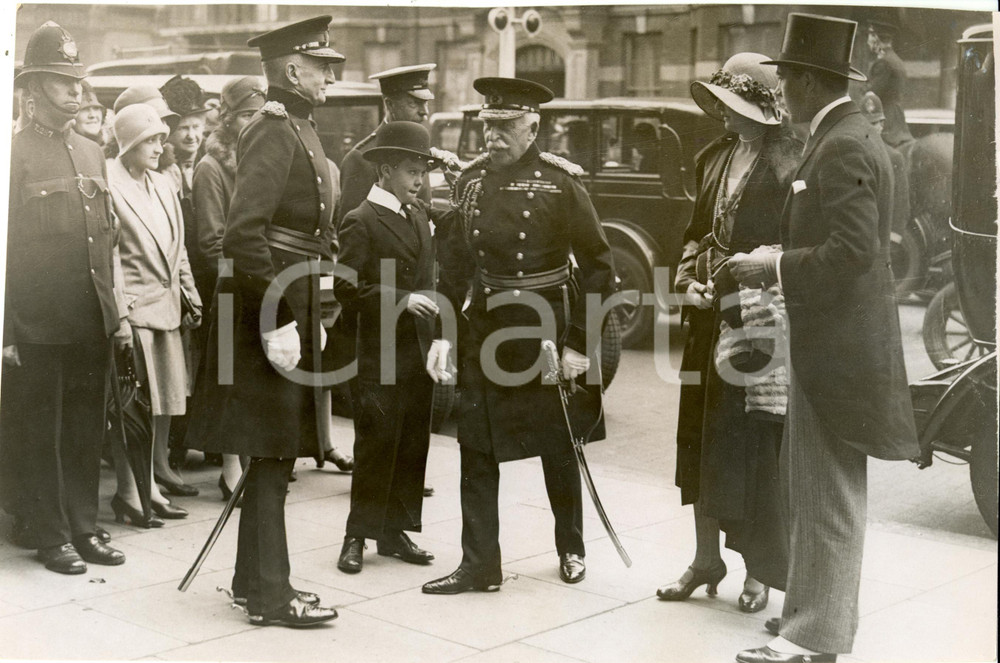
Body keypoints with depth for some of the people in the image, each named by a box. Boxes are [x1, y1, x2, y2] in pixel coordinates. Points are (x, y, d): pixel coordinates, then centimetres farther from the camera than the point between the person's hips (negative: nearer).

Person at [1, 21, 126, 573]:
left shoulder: (92, 153, 13)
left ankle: (83, 527, 23)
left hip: (92, 322, 6)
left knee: (86, 429, 12)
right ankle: (49, 535, 15)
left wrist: (118, 309, 12)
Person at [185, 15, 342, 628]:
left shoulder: (301, 129, 15)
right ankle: (271, 594, 6)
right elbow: (244, 234, -25)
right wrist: (277, 319, -24)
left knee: (274, 452, 15)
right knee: (273, 452, -3)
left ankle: (255, 578, 27)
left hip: (294, 305, 10)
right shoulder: (274, 133, -15)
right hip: (270, 308, -10)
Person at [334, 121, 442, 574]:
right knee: (375, 446, -2)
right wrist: (401, 300, -20)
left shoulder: (419, 213, 15)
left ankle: (395, 531, 19)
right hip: (382, 354, -7)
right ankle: (358, 536, 9)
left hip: (420, 349, 7)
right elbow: (346, 288, -15)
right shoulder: (360, 221, -8)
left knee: (413, 446, 10)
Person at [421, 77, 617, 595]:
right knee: (477, 452, 3)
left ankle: (571, 548, 33)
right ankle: (479, 565, 12)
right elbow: (453, 263, 9)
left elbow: (599, 267, -7)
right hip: (484, 329, 4)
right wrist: (442, 333, 1)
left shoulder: (560, 182, -9)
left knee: (559, 450, 12)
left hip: (545, 331, -3)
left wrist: (580, 344, -10)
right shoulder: (471, 180, 5)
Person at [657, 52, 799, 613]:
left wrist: (729, 285, -14)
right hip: (711, 317, 7)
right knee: (702, 437, 12)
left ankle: (760, 570, 14)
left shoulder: (789, 160, -10)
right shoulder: (715, 157, 12)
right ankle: (706, 558, 25)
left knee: (755, 445, 0)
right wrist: (691, 277, 3)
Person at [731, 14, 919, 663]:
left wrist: (776, 265, -15)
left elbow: (852, 251, -25)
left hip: (838, 348, -10)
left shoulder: (842, 148, -17)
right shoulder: (851, 138, 15)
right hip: (838, 342, 10)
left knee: (827, 498, -2)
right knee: (818, 488, 18)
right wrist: (777, 259, 8)